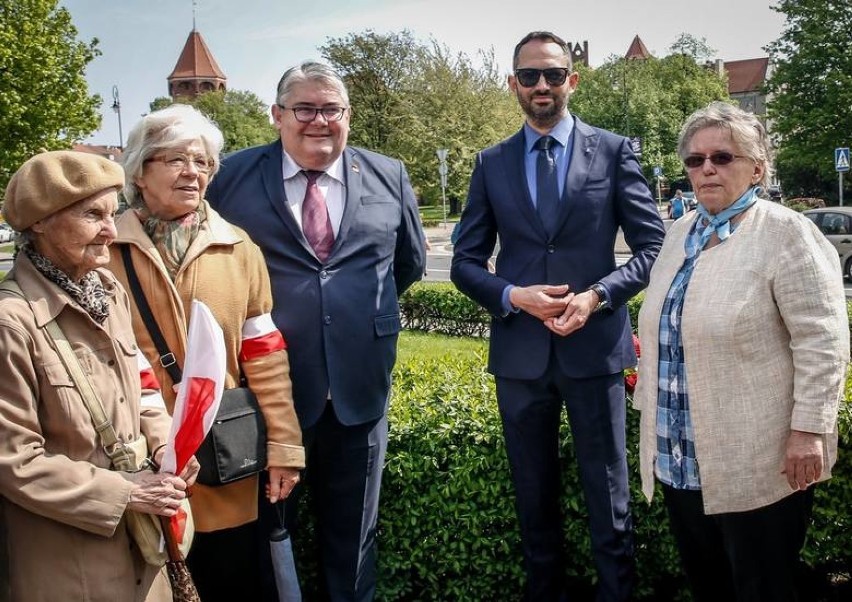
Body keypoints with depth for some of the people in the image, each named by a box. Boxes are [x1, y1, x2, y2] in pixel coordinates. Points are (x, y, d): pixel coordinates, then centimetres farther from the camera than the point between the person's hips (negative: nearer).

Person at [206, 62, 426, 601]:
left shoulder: (389, 176, 4)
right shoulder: (236, 176, -3)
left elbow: (410, 262, 15)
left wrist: (363, 307, 11)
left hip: (359, 385, 2)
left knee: (353, 530, 18)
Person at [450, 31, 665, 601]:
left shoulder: (614, 151, 1)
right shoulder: (491, 164, 6)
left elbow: (654, 246, 0)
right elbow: (465, 261, 6)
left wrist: (598, 295, -15)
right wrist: (513, 295, -13)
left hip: (595, 347, -2)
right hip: (520, 353, 2)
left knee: (608, 498, 8)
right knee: (535, 498, 15)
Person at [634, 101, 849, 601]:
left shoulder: (787, 234, -11)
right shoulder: (681, 233, 12)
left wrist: (808, 430, -18)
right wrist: (653, 410, 19)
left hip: (759, 464, -7)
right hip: (682, 458, 7)